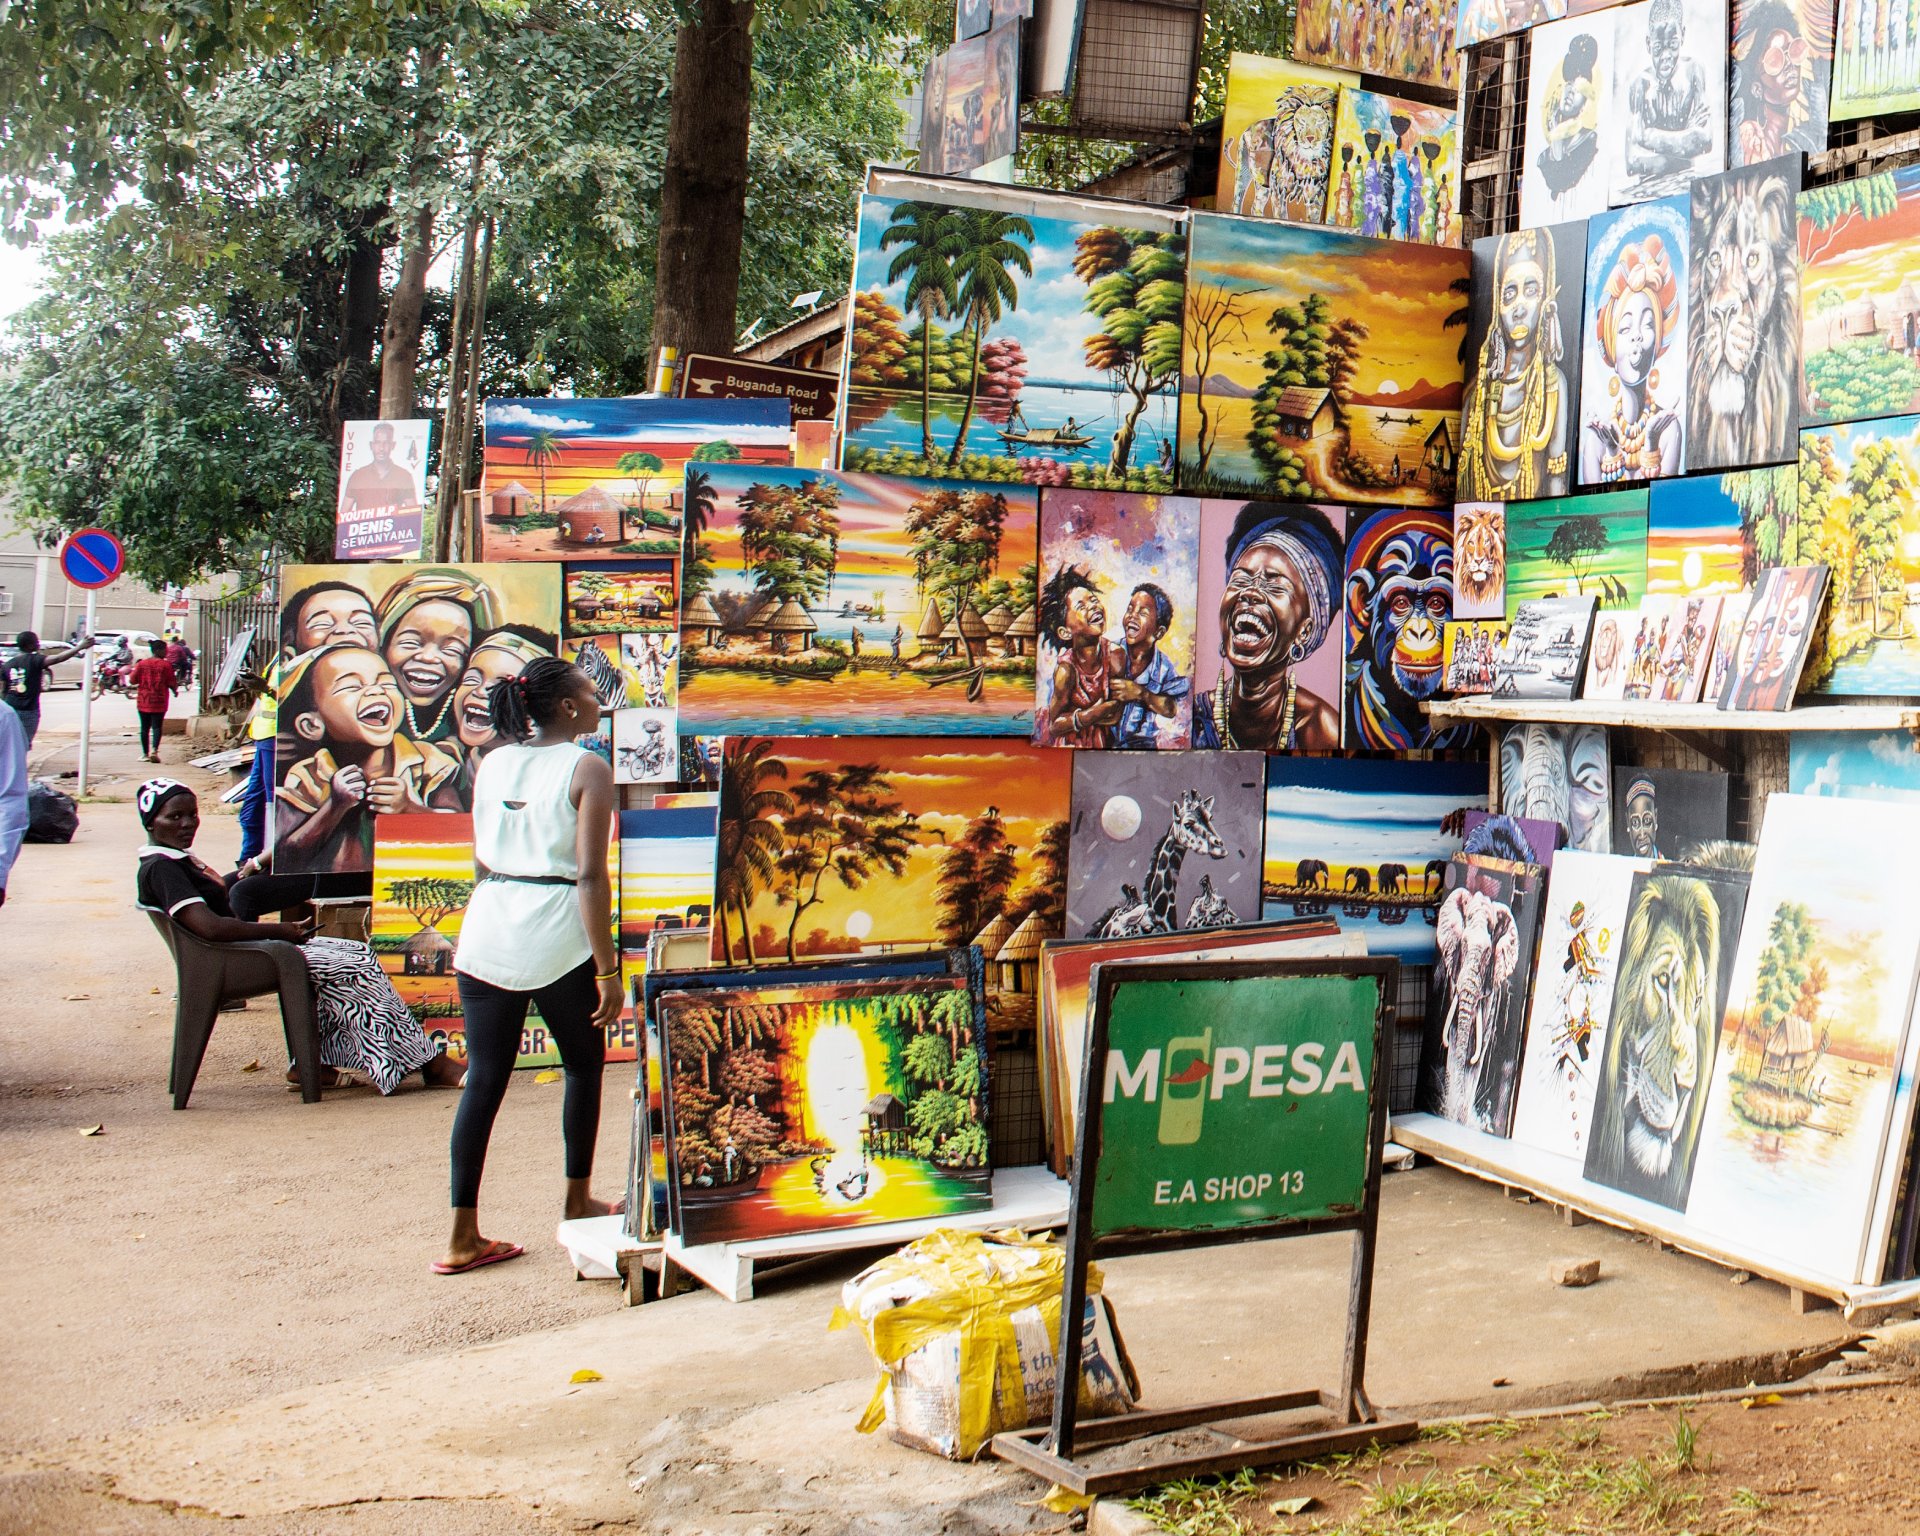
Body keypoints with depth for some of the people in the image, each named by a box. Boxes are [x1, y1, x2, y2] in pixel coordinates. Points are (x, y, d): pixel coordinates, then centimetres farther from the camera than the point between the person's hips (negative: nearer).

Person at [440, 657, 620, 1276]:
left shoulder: (493, 763, 10)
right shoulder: (586, 769, -7)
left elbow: (481, 861, 15)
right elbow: (591, 876, -13)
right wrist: (607, 969, -12)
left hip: (487, 931, 5)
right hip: (558, 936, -5)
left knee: (484, 1079, 6)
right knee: (583, 1065, 18)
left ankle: (463, 1235, 5)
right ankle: (577, 1201, 28)